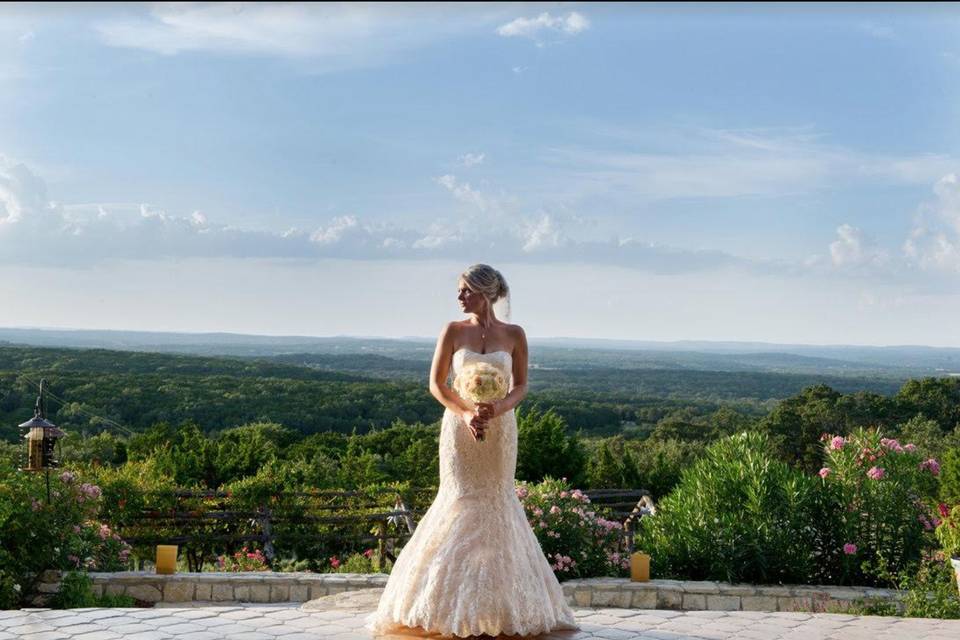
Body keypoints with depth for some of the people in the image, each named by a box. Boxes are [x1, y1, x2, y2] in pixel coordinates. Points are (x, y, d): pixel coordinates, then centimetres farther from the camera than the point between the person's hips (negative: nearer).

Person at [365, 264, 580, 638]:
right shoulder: (454, 331, -1)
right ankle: (456, 606, 9)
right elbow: (436, 383, 0)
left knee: (496, 502, 4)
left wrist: (497, 409, -16)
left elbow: (521, 386, 3)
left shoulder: (514, 335, -1)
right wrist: (465, 413, -14)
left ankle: (500, 604, 14)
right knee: (461, 502, 0)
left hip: (500, 428, 0)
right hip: (459, 427, 0)